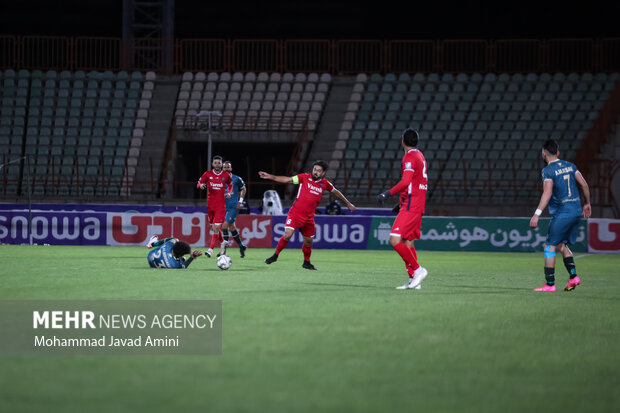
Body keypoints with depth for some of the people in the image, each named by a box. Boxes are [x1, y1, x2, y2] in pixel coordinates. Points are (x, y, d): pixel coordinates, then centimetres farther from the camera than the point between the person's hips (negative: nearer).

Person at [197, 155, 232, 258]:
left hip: (221, 205, -2)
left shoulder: (226, 175, 2)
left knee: (216, 228, -13)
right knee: (214, 228, 10)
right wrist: (201, 185, -15)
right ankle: (222, 243, 36)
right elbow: (198, 183, 9)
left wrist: (229, 193, 0)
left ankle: (211, 250, -13)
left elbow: (230, 184, 20)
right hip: (210, 204, 2)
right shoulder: (208, 174, 2)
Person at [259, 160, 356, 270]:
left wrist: (348, 204, 31)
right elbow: (287, 180, -7)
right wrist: (270, 177, -16)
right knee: (288, 235, -18)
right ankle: (275, 255, 1)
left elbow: (336, 192, 23)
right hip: (295, 213, -4)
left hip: (309, 217, 4)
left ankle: (306, 262, 31)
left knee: (308, 241, 9)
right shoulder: (305, 177, -4)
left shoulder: (324, 183, 5)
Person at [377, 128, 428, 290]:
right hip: (418, 206, 10)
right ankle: (413, 280, 8)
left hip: (410, 207, -10)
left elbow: (406, 182, -26)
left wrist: (388, 193, -26)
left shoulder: (410, 157, -12)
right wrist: (402, 203, 29)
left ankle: (417, 270, -13)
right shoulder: (419, 156, 18)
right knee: (408, 242, 10)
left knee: (395, 240, -15)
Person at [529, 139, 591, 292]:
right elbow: (584, 184, 10)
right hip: (576, 212, 7)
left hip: (562, 214, -7)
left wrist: (537, 213, -25)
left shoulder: (548, 170, -10)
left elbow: (547, 192, -22)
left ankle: (550, 284, -3)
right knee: (561, 244, 20)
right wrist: (587, 203, 23)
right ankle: (573, 276, 9)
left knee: (550, 246, -1)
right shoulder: (570, 166, 11)